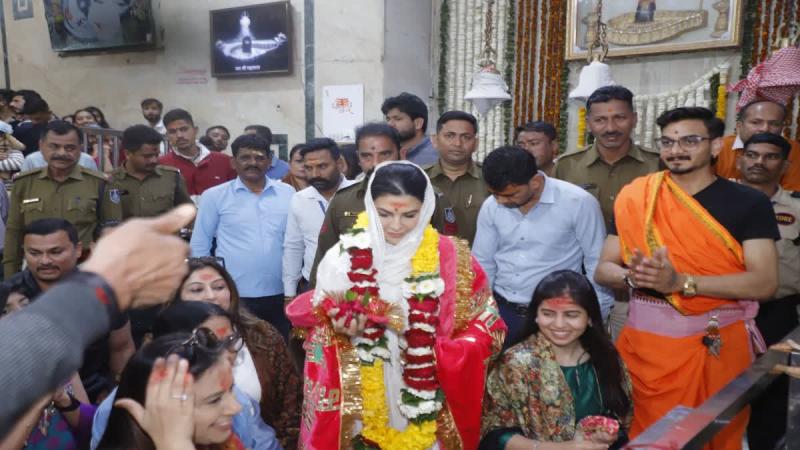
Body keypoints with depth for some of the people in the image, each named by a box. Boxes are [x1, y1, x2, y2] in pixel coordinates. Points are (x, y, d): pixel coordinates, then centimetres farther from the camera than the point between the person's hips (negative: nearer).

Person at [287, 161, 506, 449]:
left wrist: (448, 358, -17)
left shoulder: (452, 257, -7)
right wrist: (339, 321, -16)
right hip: (361, 400, 1)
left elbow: (485, 319, -1)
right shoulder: (344, 256, -6)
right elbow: (319, 312, 6)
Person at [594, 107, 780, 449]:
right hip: (645, 340, 1)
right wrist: (633, 276, -20)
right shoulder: (636, 197, 2)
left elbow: (765, 283, -11)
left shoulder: (749, 202, -2)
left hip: (717, 344, -1)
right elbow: (604, 270, 3)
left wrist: (680, 282, -22)